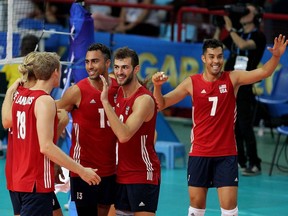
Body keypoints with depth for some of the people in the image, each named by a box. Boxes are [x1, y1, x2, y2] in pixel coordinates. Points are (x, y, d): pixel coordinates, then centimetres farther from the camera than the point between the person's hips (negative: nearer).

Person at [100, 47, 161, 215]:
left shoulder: (144, 99, -18)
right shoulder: (119, 92, 6)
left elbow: (124, 135, -31)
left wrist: (105, 101, -29)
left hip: (143, 175, -8)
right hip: (122, 174, 8)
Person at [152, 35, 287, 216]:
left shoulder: (232, 79, -4)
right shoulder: (192, 83, -2)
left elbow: (264, 72, -16)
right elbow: (161, 105, -1)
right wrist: (157, 86, -21)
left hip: (226, 154, -1)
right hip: (199, 153, 1)